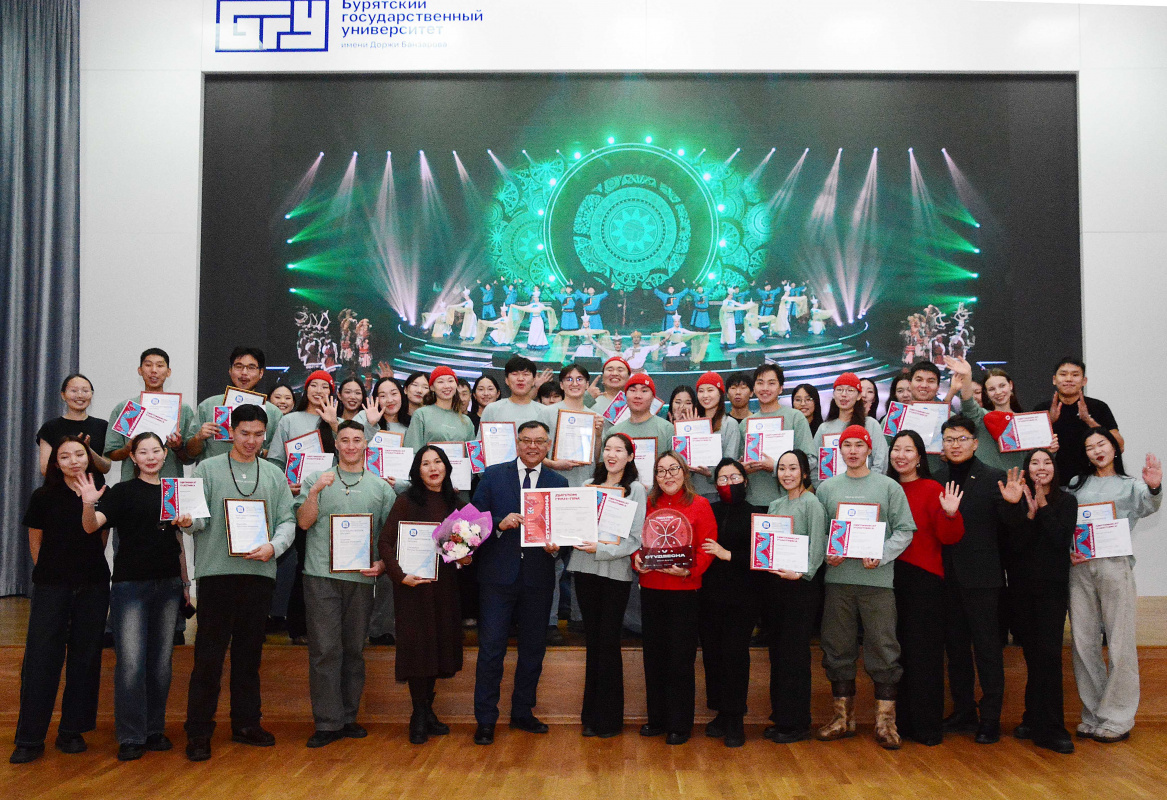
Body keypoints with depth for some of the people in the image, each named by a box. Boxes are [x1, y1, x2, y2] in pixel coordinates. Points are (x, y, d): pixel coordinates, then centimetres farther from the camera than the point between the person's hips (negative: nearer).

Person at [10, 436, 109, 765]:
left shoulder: (102, 491, 0)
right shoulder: (44, 497, -4)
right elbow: (35, 542, 7)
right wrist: (52, 572, 9)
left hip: (93, 586, 2)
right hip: (51, 586, -1)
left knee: (85, 657, 6)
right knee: (41, 657, -3)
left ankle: (72, 731, 18)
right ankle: (30, 739, 6)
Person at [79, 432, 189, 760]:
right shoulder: (123, 491, -1)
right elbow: (91, 526, -15)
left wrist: (186, 582, 15)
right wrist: (88, 504, -36)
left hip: (168, 585, 4)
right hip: (130, 585, -4)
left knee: (161, 662, 9)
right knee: (131, 663, -8)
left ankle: (155, 730, 21)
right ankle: (131, 737, 5)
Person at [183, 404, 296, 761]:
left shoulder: (275, 475, 13)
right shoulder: (208, 469, 7)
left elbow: (288, 521, 9)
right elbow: (195, 519, 1)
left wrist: (273, 547, -10)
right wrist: (189, 521, -23)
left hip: (259, 572, 3)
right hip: (217, 571, -3)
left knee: (249, 652, 11)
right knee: (209, 655, -2)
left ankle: (246, 723, 22)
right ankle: (198, 731, 8)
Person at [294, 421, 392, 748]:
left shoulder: (381, 487, 11)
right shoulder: (316, 480, 9)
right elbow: (303, 522, 0)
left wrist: (382, 564, -3)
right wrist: (314, 492, -13)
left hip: (361, 577, 2)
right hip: (321, 575, -2)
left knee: (354, 650, 8)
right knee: (324, 649, -4)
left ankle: (347, 718, 18)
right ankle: (327, 722, 3)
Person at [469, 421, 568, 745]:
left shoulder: (559, 483, 7)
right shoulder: (493, 476, 3)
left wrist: (556, 546, -13)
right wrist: (500, 524, -18)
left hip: (538, 577, 2)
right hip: (498, 575, -2)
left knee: (533, 650, 11)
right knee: (491, 649, 0)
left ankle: (523, 713, 27)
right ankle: (485, 720, 11)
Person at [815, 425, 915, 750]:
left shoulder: (889, 486, 3)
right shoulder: (827, 487, 10)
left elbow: (904, 530, 0)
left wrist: (881, 556, -13)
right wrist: (826, 553, -8)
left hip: (878, 580, -2)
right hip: (837, 578, 2)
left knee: (884, 650, -1)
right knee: (838, 650, 8)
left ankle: (885, 721, 10)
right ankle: (843, 717, 20)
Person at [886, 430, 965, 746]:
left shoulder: (933, 490, -6)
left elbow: (949, 537, -12)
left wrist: (951, 514, -28)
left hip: (924, 578, -5)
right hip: (890, 576, 5)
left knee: (923, 652, 0)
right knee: (897, 649, 11)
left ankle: (927, 725, 9)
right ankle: (901, 720, 22)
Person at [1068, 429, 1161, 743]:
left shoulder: (1130, 484, 9)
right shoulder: (1077, 484, 17)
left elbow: (1148, 506, -12)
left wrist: (1154, 488, -35)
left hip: (1114, 565, -3)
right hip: (1078, 566, 3)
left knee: (1119, 644, -3)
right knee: (1083, 643, 5)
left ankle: (1116, 719, 8)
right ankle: (1092, 716, 16)